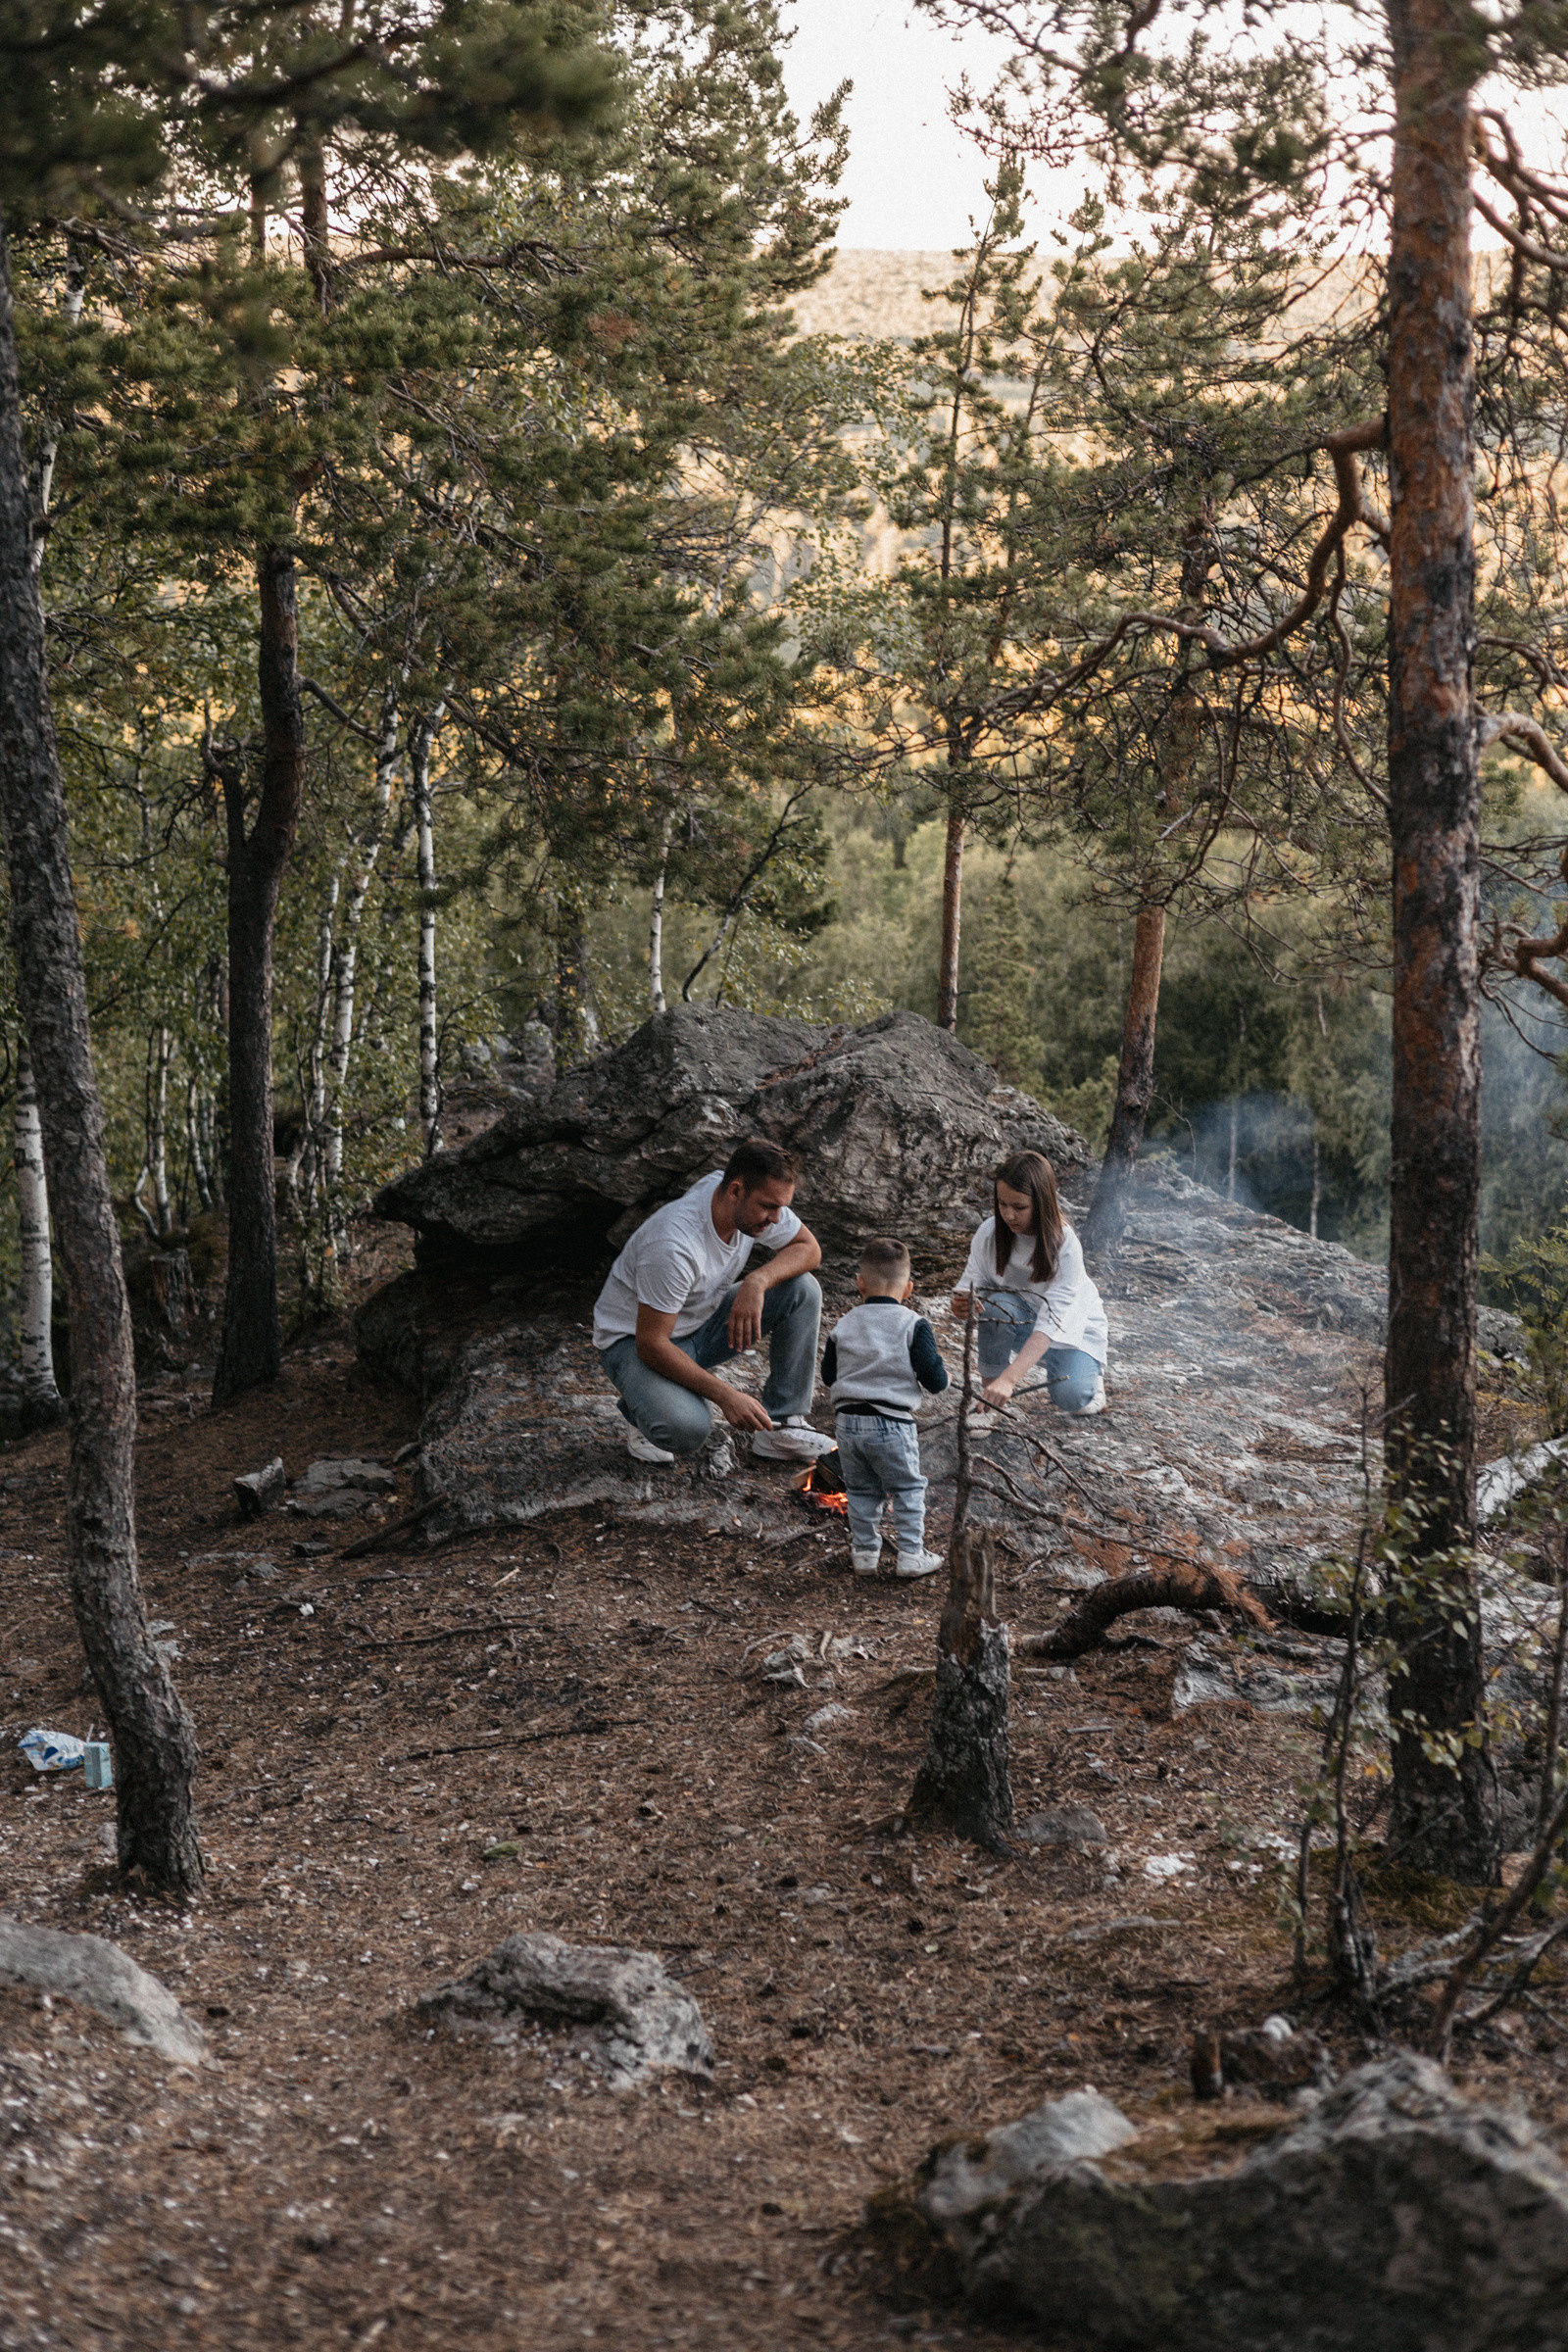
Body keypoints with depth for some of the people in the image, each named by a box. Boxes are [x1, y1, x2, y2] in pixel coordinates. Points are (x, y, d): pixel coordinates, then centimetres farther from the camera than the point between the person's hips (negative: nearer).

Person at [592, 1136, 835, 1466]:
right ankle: (651, 1406, 2)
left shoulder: (758, 1200, -16)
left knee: (802, 1288, -12)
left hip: (702, 1322, 7)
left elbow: (808, 1249, -4)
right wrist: (726, 1395, -33)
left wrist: (757, 1281, -25)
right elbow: (651, 1344, -31)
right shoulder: (675, 1245, -37)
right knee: (687, 1432, -36)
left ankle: (781, 1426, -5)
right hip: (634, 1339, -7)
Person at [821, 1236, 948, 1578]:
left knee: (861, 1491, 16)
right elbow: (935, 1381, -9)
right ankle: (911, 1555, 9)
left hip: (849, 1423, 4)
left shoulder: (844, 1325, 5)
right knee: (908, 1489, 9)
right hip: (892, 1424, -4)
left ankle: (864, 1552, 20)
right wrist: (938, 1362, 13)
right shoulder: (914, 1326, -7)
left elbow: (828, 1375, 13)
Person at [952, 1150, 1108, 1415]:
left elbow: (1050, 1324, -39)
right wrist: (962, 1303, -42)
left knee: (1073, 1398, -28)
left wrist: (1008, 1379, -51)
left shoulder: (1066, 1247, -31)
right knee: (997, 1304, -33)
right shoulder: (990, 1233, -19)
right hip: (1021, 1319, 2)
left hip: (1070, 1325, -2)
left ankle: (1090, 1368, 9)